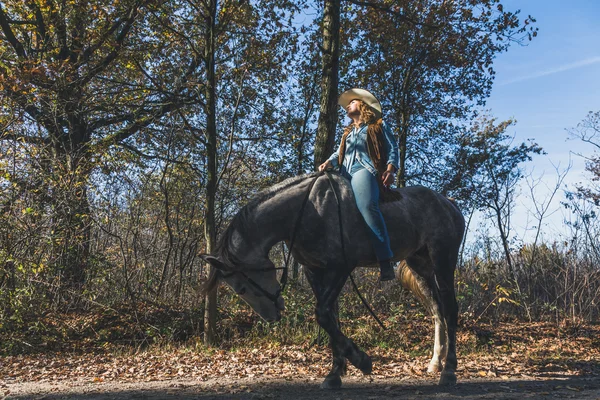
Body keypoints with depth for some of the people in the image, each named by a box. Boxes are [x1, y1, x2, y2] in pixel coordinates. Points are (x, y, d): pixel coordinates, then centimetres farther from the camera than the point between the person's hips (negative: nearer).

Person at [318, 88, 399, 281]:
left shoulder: (378, 126, 18)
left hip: (365, 170, -7)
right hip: (346, 174, 7)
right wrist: (328, 162, 1)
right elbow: (339, 152, 24)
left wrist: (390, 169, -11)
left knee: (367, 206, -34)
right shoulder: (348, 132, 35)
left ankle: (385, 261, -42)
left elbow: (392, 150, 9)